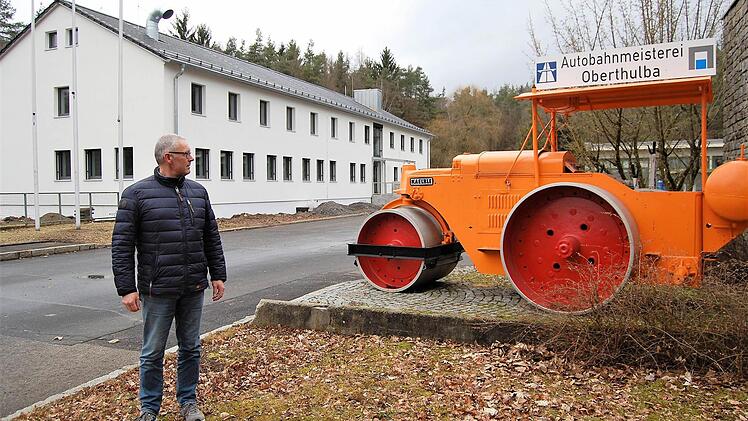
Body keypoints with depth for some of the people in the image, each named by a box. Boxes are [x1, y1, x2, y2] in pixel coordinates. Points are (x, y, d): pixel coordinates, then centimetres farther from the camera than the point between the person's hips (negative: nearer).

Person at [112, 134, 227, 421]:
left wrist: (218, 275, 9)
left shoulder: (198, 192, 8)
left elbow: (212, 238, 12)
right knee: (153, 352, 8)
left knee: (191, 348, 13)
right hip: (157, 290, -4)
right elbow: (122, 245, -7)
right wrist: (127, 288, -11)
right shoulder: (137, 194, -6)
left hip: (193, 290, 4)